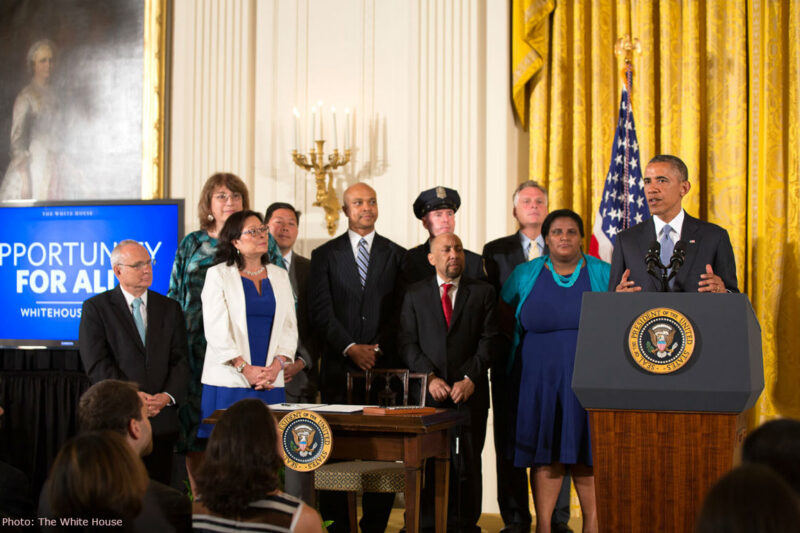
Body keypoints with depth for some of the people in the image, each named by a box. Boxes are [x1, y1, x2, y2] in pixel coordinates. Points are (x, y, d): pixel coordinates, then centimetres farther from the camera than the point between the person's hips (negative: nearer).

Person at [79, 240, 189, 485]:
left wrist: (168, 396, -11)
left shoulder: (169, 308, 13)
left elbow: (180, 360, 7)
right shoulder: (95, 308, 2)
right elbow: (97, 364, -7)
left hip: (162, 417, 3)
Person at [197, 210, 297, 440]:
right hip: (229, 382, -3)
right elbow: (216, 329, -6)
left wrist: (276, 366, -6)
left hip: (271, 382, 3)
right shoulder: (218, 274, 2)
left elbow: (289, 326, 10)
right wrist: (246, 369, -14)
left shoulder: (280, 275, 15)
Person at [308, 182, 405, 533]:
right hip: (339, 366, 0)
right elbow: (321, 312, 0)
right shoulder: (325, 254, 9)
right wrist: (351, 348, -10)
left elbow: (401, 313, 5)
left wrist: (378, 348, -8)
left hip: (384, 365, 1)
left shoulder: (397, 255, 12)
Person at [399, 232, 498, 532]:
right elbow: (407, 342, 4)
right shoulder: (415, 295, 11)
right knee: (427, 462, -2)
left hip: (469, 392, 0)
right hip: (428, 393, 0)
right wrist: (430, 377, -8)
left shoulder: (483, 293, 9)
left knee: (467, 461, 0)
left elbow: (488, 341, 2)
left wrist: (470, 379, -9)